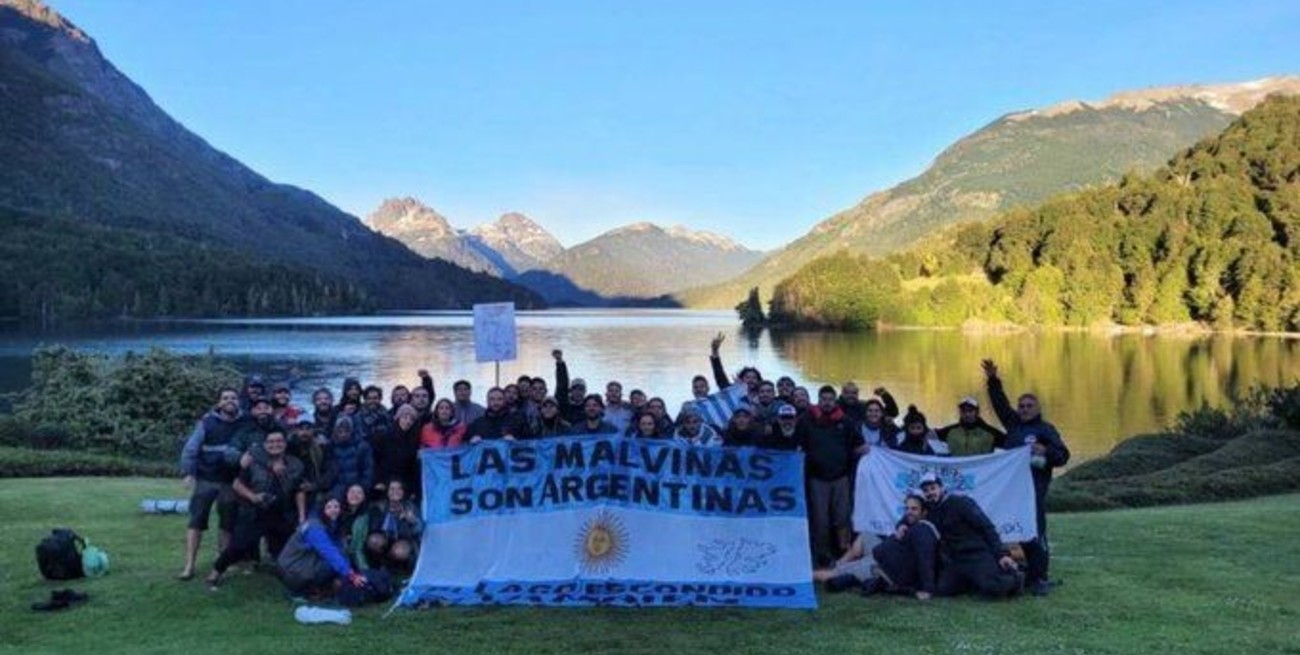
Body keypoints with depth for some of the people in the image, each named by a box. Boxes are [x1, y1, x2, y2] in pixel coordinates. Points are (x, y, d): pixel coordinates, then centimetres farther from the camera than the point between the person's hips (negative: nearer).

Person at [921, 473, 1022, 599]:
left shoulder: (961, 503, -5)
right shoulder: (928, 512, 10)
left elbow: (986, 527, -8)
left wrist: (1001, 554, -18)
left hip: (978, 556, -6)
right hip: (956, 562, 6)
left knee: (992, 588, -28)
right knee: (942, 589, -16)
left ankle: (1013, 577, 5)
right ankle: (974, 582, 8)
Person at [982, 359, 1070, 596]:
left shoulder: (1045, 429, 2)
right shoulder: (1014, 424, 17)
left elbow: (1063, 456, -2)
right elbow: (1000, 404, 22)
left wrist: (1046, 451, -21)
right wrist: (993, 380, 15)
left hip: (1035, 486, -6)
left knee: (1035, 532, -10)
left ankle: (1040, 579, -8)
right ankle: (1032, 574, 16)